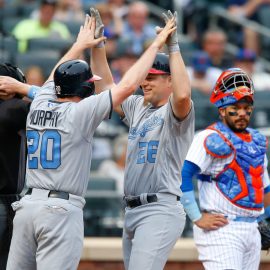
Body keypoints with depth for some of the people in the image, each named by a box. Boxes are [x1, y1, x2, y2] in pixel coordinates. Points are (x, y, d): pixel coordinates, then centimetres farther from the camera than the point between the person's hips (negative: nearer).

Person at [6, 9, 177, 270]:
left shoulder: (39, 105, 9)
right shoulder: (80, 112, -7)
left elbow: (56, 76, 31)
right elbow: (128, 84, -6)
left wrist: (80, 45, 45)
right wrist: (155, 45, 4)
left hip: (26, 205, 7)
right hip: (61, 209, -7)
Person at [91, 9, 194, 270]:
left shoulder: (176, 111, -6)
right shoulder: (138, 107, 18)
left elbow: (183, 94, -29)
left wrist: (173, 47, -25)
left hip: (160, 211, -9)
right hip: (132, 210, 9)